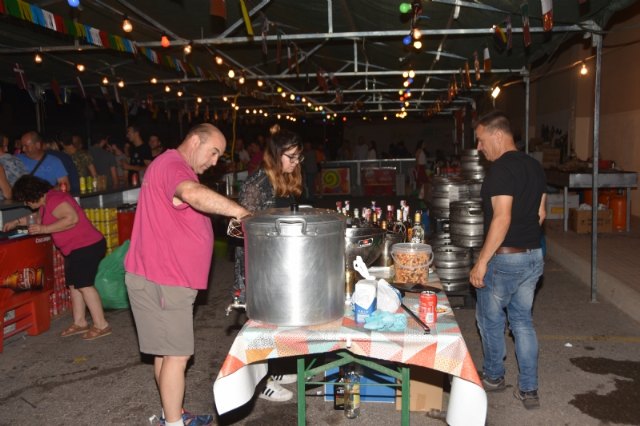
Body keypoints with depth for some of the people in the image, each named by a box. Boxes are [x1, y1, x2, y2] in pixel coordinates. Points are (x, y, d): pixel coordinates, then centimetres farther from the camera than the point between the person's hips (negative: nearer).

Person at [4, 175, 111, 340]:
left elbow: (72, 218, -29)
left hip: (86, 246, -11)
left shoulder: (54, 199, -16)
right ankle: (80, 322, 21)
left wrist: (43, 229, -24)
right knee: (74, 285, 13)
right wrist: (16, 222, 37)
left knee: (83, 284, -10)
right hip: (75, 249, 11)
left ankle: (101, 325, -7)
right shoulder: (45, 203, 17)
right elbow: (38, 218, 39)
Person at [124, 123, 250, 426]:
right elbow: (193, 193, -40)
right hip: (159, 279, -10)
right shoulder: (171, 165, -16)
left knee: (167, 350, 17)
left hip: (165, 278, 10)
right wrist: (243, 213, -36)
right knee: (177, 355, -3)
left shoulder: (177, 169, 20)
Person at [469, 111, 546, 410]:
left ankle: (493, 376, 30)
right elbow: (540, 213, 14)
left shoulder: (501, 169, -18)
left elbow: (502, 218, -25)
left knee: (490, 318, 12)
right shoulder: (534, 166, 9)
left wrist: (481, 262, -21)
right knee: (522, 320, 16)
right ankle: (528, 389, 20)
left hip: (505, 258, -8)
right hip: (534, 256, 8)